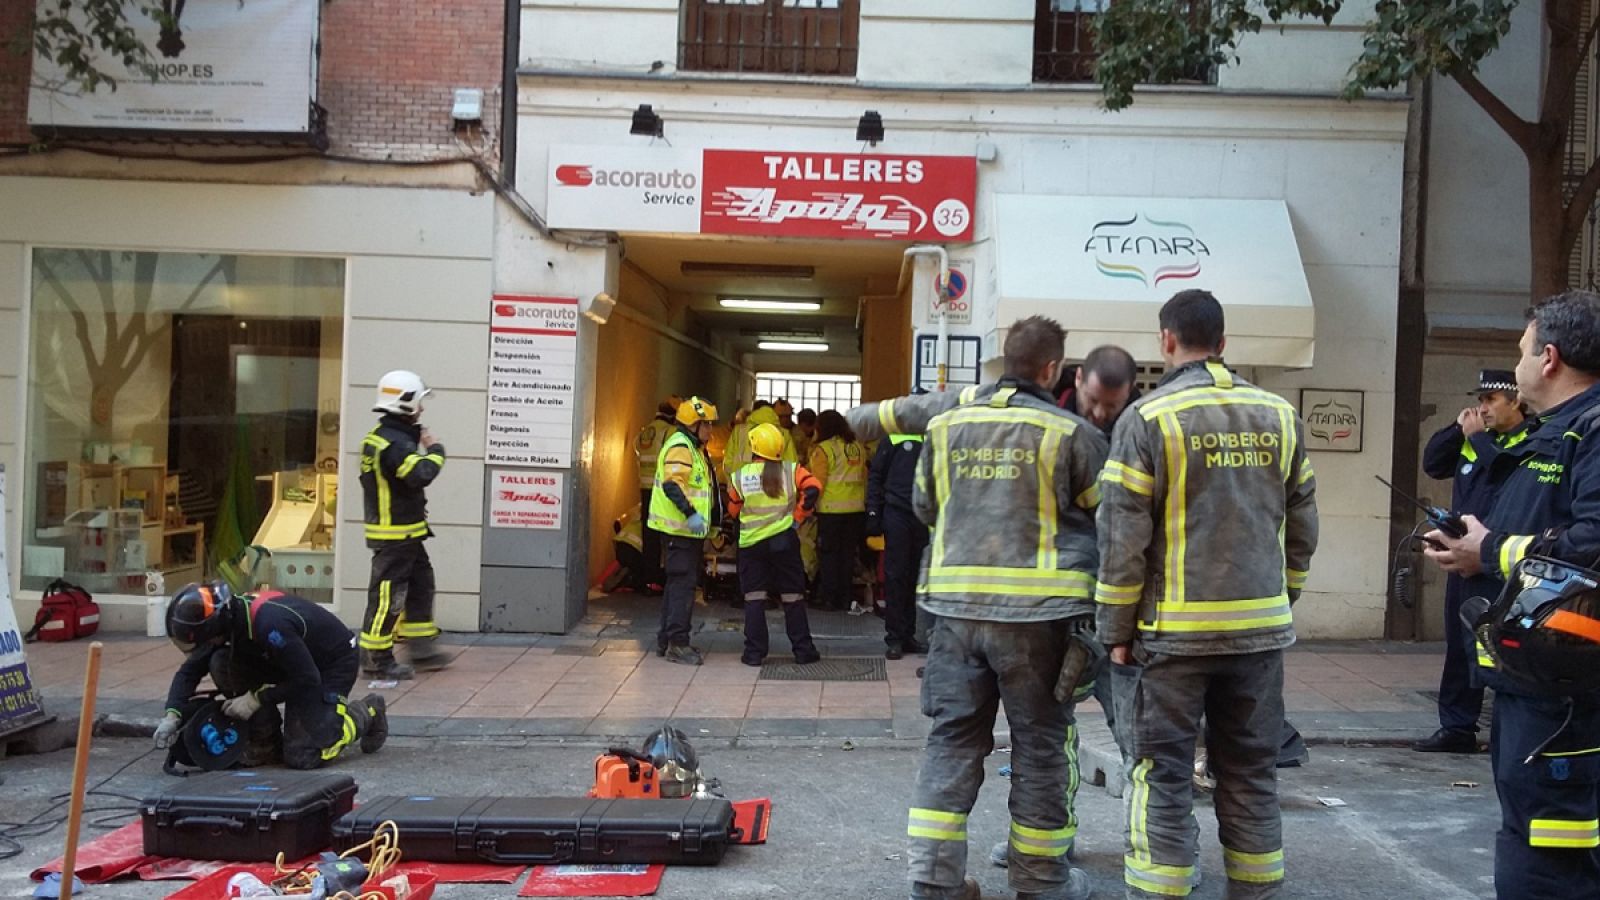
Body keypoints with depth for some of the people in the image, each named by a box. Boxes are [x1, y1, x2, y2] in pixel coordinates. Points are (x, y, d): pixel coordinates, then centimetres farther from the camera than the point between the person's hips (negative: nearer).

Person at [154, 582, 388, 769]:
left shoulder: (269, 624, -37)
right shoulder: (225, 615, -13)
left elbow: (307, 680, -30)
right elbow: (190, 670, -4)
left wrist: (257, 698, -23)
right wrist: (172, 715, -18)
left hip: (334, 663, -8)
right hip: (293, 660, 8)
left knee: (300, 757, -15)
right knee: (222, 664, -15)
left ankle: (367, 712, 9)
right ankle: (265, 744, 0)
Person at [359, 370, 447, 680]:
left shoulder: (381, 436, 13)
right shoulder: (395, 443, -21)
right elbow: (421, 474, -31)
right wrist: (435, 449, -16)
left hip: (406, 533, 11)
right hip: (394, 534, -11)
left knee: (421, 585, 17)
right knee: (387, 595, -4)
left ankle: (421, 646, 26)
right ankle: (376, 658, 3)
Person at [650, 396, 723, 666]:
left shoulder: (693, 447, 19)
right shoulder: (680, 447, -15)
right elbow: (672, 483, -29)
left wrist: (711, 520, 27)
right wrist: (690, 513, -35)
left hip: (688, 528, 11)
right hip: (681, 528, -11)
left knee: (678, 583, 15)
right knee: (683, 584, -9)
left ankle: (666, 639, 22)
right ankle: (677, 644, -5)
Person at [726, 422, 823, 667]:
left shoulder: (740, 476, -4)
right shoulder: (791, 471, -4)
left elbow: (733, 510, 5)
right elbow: (813, 488, -15)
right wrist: (798, 514, -5)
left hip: (751, 543, 0)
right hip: (784, 541, 0)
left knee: (754, 599, 7)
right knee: (793, 598, 9)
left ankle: (754, 652, 5)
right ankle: (803, 651, 12)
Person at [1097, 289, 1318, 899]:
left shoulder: (1148, 418, -9)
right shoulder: (1279, 415, 6)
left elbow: (1122, 536, -10)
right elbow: (1301, 526, 10)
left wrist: (1117, 630, -3)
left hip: (1174, 631, -4)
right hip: (1260, 629, 4)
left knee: (1164, 777, 4)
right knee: (1251, 774, 14)